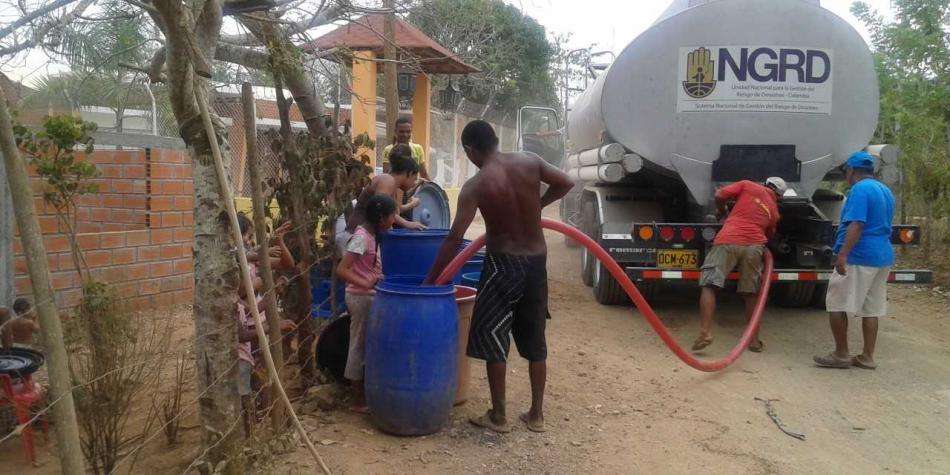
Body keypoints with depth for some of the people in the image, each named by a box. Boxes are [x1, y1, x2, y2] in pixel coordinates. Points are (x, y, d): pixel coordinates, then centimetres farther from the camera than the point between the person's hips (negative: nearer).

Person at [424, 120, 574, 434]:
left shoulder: (475, 186, -14)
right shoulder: (530, 161, -3)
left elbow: (455, 238, -17)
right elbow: (565, 184, 8)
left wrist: (430, 280, -12)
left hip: (503, 264, -5)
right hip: (537, 261, 5)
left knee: (491, 336, 8)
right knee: (534, 338, 14)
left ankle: (498, 416, 12)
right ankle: (536, 414, 22)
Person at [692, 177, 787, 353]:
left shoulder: (748, 185, 15)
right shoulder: (774, 211, 24)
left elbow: (719, 195, 9)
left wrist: (722, 212, 27)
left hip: (728, 241, -3)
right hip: (754, 246, 3)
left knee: (709, 286, -3)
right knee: (750, 294, 14)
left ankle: (705, 332, -17)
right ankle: (754, 340, 18)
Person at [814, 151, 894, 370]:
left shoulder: (860, 190, -12)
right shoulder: (886, 191, 18)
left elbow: (856, 225, -22)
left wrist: (843, 254, -26)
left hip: (859, 257, -9)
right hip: (883, 257, 9)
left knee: (836, 305, -1)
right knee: (871, 309, 11)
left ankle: (841, 355, 2)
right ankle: (867, 357, 15)